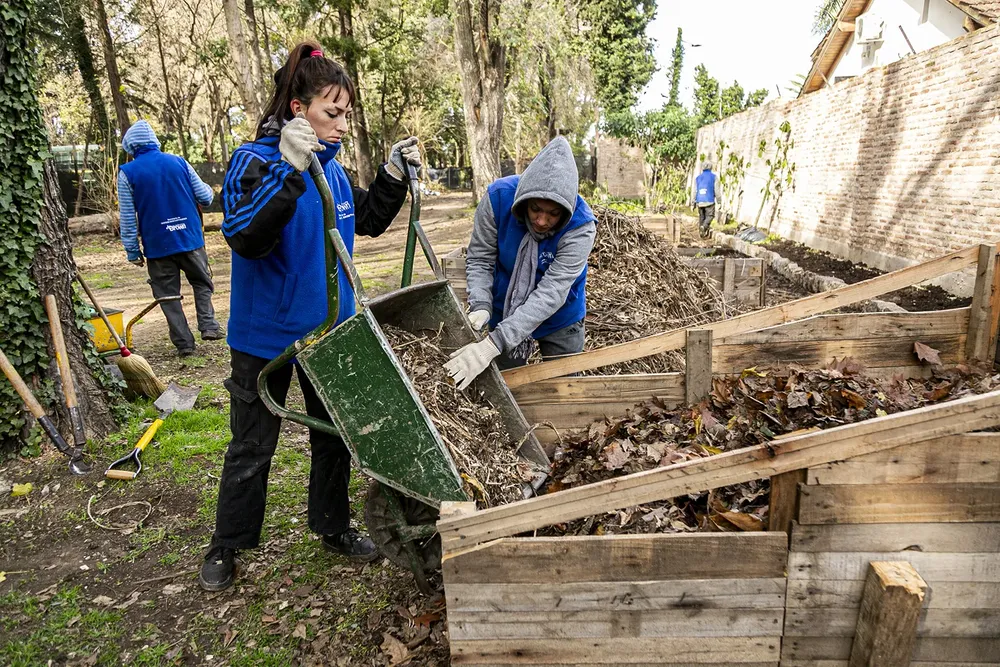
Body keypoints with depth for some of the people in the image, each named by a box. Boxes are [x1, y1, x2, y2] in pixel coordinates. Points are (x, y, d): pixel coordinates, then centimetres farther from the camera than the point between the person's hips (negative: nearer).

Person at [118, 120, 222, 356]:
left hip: (157, 246, -1)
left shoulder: (127, 173, -3)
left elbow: (127, 217, -3)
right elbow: (205, 196, 4)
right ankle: (208, 326, 3)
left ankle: (184, 343, 9)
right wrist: (208, 190, 27)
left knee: (168, 295, 9)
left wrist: (133, 250, 3)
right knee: (202, 283, 20)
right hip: (191, 239, 2)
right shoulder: (179, 162, 2)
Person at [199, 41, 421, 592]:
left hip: (329, 327, 6)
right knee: (252, 447, 10)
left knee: (334, 434, 17)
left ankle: (333, 526, 38)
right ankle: (226, 546, 32)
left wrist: (394, 174, 1)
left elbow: (367, 220, 15)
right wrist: (291, 171, -41)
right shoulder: (254, 161, -17)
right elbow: (246, 237, -31)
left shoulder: (329, 166, 3)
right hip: (266, 335, -6)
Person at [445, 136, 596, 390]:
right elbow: (479, 260, -15)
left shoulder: (580, 225, -30)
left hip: (560, 320, -1)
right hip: (506, 311, 2)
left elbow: (550, 293, -36)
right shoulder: (498, 197, -25)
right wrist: (480, 307, -35)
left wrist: (492, 345, -44)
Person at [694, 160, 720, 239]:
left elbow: (695, 191, 4)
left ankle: (703, 234, 15)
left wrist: (693, 203, 9)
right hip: (710, 201, -3)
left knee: (701, 217, 14)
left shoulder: (698, 178, 6)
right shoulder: (714, 177, -1)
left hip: (700, 201, 3)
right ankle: (704, 226, -22)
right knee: (710, 216, 6)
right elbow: (716, 191, -4)